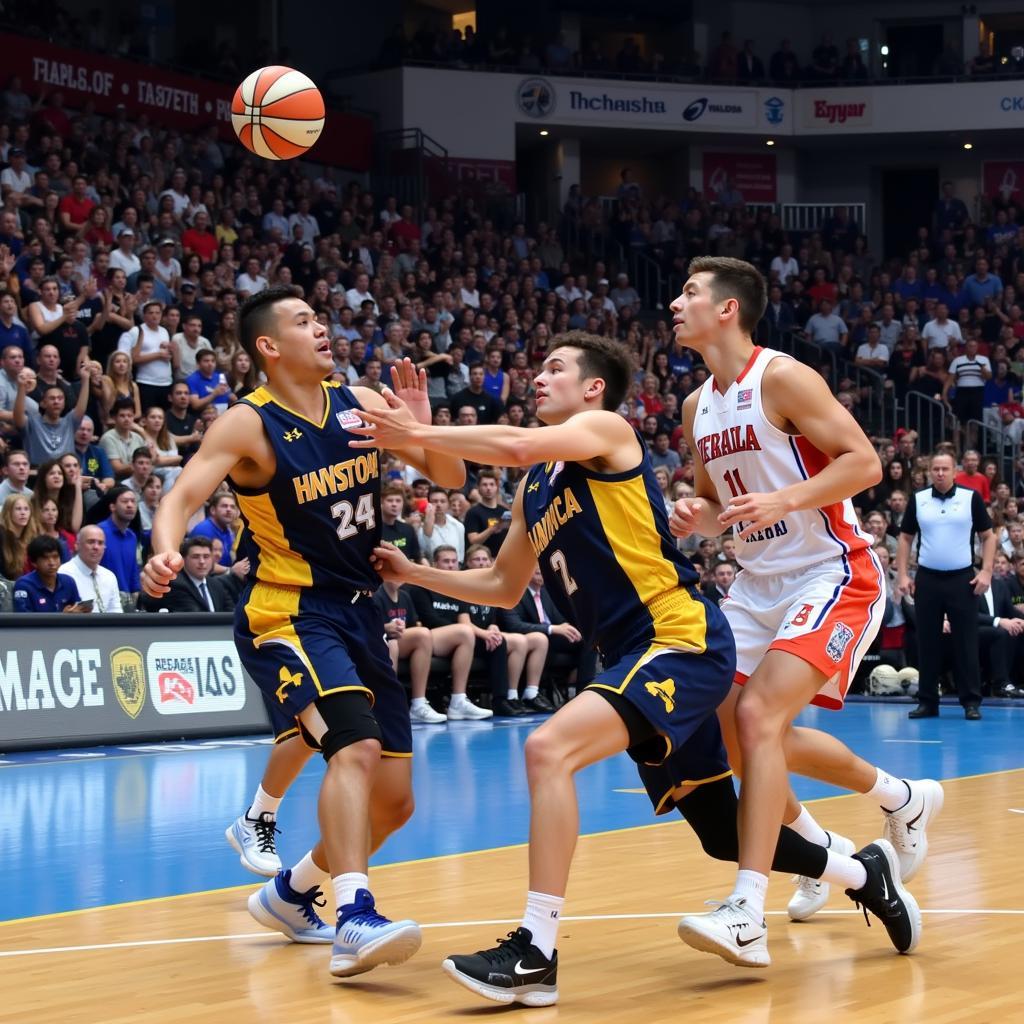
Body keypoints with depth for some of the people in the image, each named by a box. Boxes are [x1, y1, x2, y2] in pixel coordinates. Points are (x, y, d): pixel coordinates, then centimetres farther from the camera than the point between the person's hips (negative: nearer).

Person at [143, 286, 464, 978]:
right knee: (356, 745, -31)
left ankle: (290, 894, 29)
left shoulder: (361, 405, 5)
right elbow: (184, 497, -20)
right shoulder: (249, 424, -10)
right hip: (288, 613, -7)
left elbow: (451, 478, 7)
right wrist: (167, 552, -41)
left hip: (360, 614, 7)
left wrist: (422, 426, -13)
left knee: (394, 803, 8)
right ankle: (356, 920, -36)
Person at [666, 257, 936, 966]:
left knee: (759, 714, -23)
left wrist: (782, 501, -29)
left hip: (832, 574, -9)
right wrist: (695, 518, -2)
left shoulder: (781, 377, -13)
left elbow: (864, 462, -17)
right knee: (726, 727, 5)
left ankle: (748, 917, -25)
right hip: (761, 583, 9)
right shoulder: (698, 406, 10)